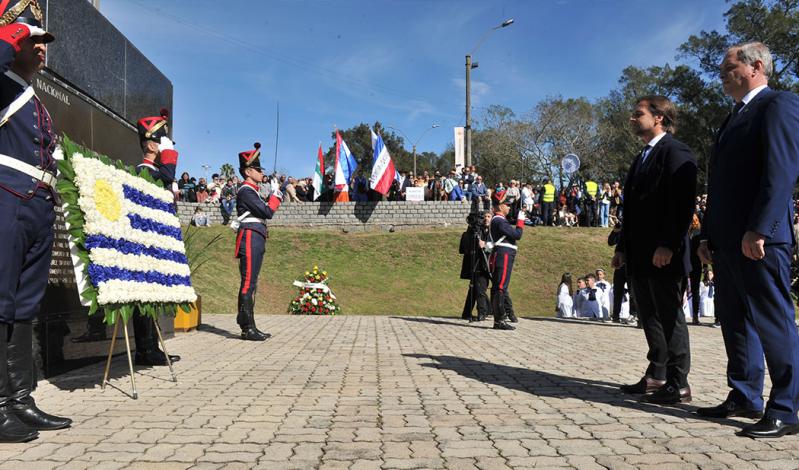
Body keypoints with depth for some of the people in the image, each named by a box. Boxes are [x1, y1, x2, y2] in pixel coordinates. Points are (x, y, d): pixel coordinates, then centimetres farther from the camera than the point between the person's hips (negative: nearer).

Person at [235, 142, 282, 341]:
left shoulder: (252, 191, 21)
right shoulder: (246, 191, -9)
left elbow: (264, 211, 22)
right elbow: (267, 212, -16)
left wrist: (275, 195, 15)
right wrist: (275, 194, -2)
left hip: (255, 241, 10)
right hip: (251, 238, -10)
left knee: (251, 283, 10)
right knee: (248, 283, -9)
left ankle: (248, 327, 14)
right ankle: (248, 328, -8)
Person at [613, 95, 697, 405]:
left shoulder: (676, 152, -7)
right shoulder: (642, 158, 20)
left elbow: (683, 203, -17)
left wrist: (667, 246, -23)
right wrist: (622, 247, 16)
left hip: (662, 255, -9)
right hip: (639, 256, 9)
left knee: (669, 316, -2)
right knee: (649, 317, 13)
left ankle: (678, 384, 7)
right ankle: (656, 376, 24)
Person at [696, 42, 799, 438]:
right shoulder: (733, 118, 23)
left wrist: (759, 229, -23)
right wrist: (708, 235, 15)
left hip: (759, 239, -9)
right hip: (728, 241, 9)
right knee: (734, 320, 12)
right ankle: (745, 398, 22)